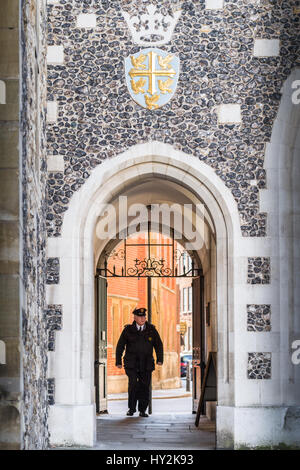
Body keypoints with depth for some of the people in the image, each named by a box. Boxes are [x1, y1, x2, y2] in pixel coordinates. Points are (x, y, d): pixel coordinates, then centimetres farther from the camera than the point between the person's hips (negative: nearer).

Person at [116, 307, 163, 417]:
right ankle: (131, 408, -2)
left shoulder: (151, 330, 5)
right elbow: (120, 346, 7)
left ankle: (142, 410, 14)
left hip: (146, 364, 2)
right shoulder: (128, 330, 1)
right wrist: (118, 361, 5)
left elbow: (158, 345, 12)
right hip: (131, 364, -2)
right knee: (133, 384, -16)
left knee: (145, 386, 1)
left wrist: (160, 359, 1)